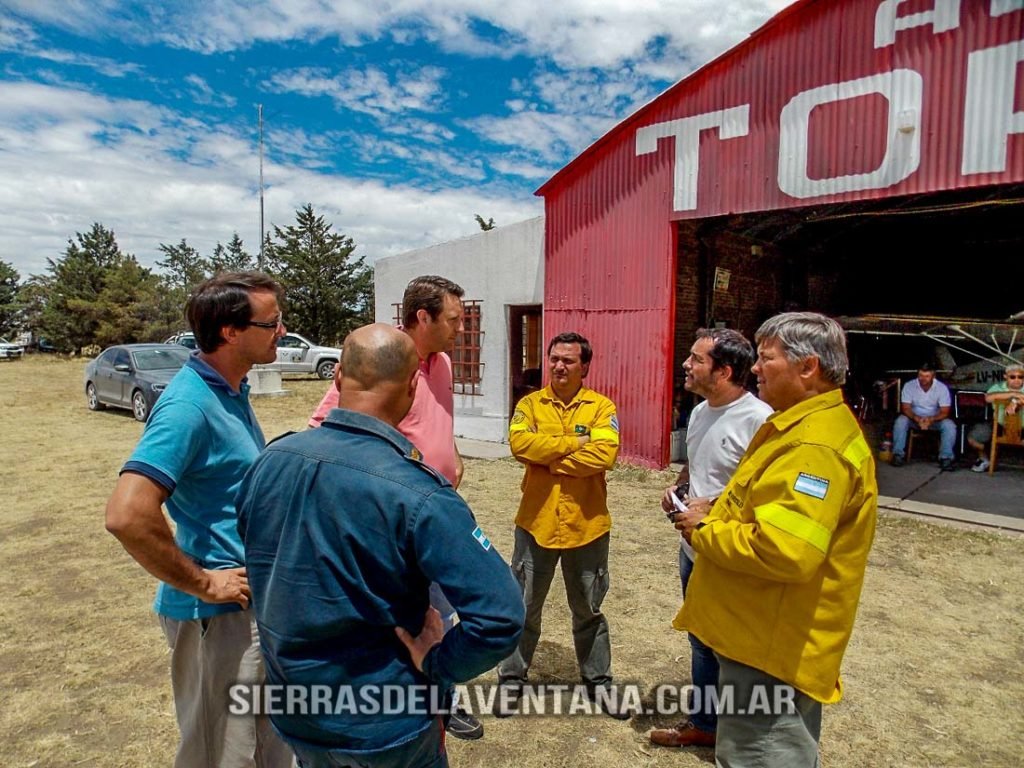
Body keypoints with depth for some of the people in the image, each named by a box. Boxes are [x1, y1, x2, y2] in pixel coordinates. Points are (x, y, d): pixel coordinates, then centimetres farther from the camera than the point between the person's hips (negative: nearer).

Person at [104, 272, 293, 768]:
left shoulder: (231, 391, 5)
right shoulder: (189, 405, -24)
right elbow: (126, 516, -32)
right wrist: (203, 584, -21)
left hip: (257, 602, 8)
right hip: (220, 614, -8)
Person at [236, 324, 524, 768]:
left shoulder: (270, 461, -11)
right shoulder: (418, 495, -29)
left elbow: (256, 570, 4)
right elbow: (499, 618, -31)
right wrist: (432, 675, -15)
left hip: (293, 715, 5)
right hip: (384, 730, -4)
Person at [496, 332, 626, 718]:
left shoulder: (601, 407, -5)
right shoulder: (530, 404, -1)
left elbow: (604, 454, -20)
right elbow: (519, 443, -19)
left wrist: (550, 461, -16)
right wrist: (573, 443, -19)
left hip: (586, 525, 0)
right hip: (536, 521, 1)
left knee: (588, 610, 18)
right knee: (524, 607, 15)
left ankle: (598, 680, 38)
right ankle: (512, 678, 34)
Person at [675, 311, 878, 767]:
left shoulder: (815, 447, -25)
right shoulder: (802, 426, 10)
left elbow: (783, 552, -33)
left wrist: (704, 531, -19)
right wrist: (718, 511, 4)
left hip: (774, 645, -10)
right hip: (764, 634, 10)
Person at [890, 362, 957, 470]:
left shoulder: (942, 388, -13)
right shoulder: (909, 386, -13)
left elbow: (944, 412, -15)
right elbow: (905, 408, -15)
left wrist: (931, 419, -35)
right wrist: (917, 419, -34)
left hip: (934, 419, 0)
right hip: (914, 418, 0)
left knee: (949, 425, -29)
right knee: (900, 421, -30)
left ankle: (946, 458, -20)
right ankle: (898, 455, -22)